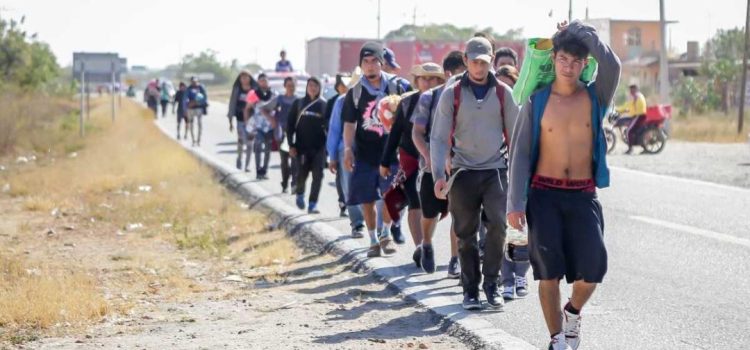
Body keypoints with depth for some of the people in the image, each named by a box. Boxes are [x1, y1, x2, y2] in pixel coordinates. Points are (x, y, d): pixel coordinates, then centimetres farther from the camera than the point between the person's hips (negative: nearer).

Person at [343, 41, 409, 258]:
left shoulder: (395, 88, 3)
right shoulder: (355, 93, 4)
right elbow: (349, 124, 3)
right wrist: (348, 149, -10)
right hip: (365, 154, 1)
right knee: (367, 200, 4)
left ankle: (386, 234, 10)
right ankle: (373, 241, 18)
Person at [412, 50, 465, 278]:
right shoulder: (429, 97, -2)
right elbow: (417, 133, -1)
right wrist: (428, 156, -17)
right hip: (433, 165, 0)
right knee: (430, 213, 12)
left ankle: (455, 260, 4)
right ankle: (426, 243, 40)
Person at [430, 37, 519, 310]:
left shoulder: (503, 93, 6)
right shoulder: (452, 93, 2)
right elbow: (439, 137, 1)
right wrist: (438, 175, -9)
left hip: (495, 170, 0)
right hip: (463, 172, 0)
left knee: (497, 224, -15)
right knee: (466, 234, 3)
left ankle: (491, 283, -1)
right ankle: (471, 290, 14)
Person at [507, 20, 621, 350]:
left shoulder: (595, 97, 3)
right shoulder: (536, 101, 1)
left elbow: (612, 66, -19)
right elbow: (519, 152, 1)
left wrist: (581, 31, -10)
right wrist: (515, 203, -5)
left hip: (583, 194, 1)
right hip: (544, 193, 0)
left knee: (592, 266, -11)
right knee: (549, 270, -3)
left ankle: (573, 312, 21)